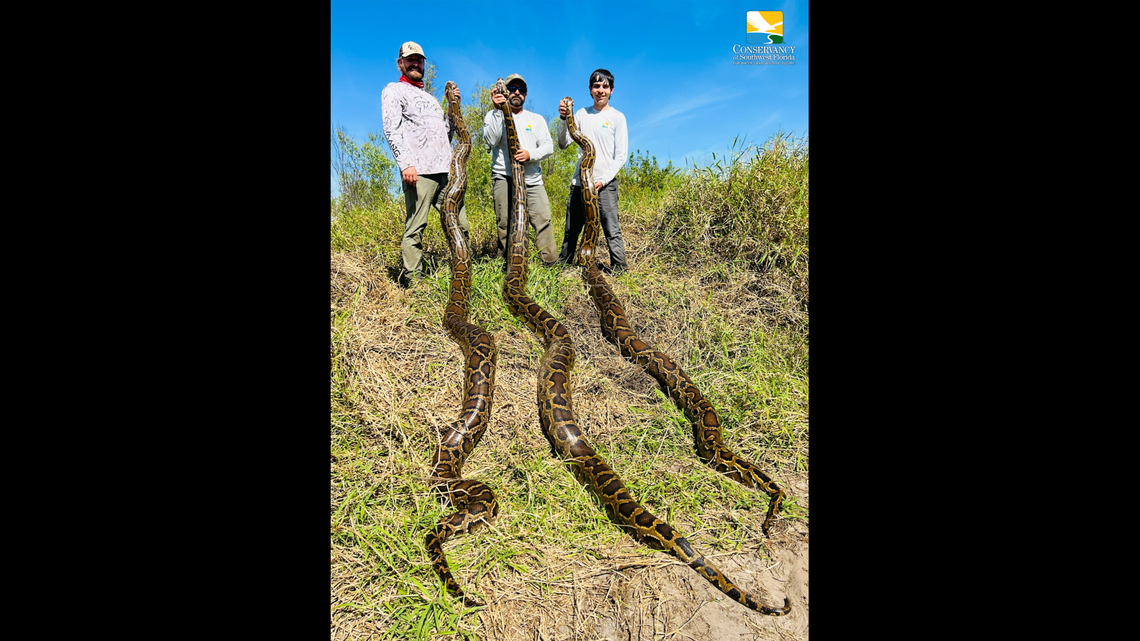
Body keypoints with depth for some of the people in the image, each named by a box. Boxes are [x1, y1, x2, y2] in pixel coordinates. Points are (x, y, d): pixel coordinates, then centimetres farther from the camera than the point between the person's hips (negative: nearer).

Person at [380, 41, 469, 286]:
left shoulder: (430, 97, 32)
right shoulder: (394, 90, 11)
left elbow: (446, 133, 28)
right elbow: (392, 130, -4)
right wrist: (405, 163, -18)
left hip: (446, 170, 7)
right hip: (419, 171, -7)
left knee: (460, 226, 0)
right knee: (415, 231, -9)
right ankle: (413, 283, -7)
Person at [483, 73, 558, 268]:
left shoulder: (537, 119, 21)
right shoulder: (494, 116, 14)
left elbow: (549, 146, 8)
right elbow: (492, 140, -5)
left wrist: (531, 155, -11)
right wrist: (498, 110, -11)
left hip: (532, 179, 2)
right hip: (504, 177, -1)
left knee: (543, 218, -11)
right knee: (506, 223, -8)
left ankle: (550, 263, -8)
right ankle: (509, 265, -1)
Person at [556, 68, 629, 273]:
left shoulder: (617, 117, 3)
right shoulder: (582, 114, 13)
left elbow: (621, 156, -2)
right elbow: (563, 144, 8)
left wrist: (603, 180, -12)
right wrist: (563, 119, -7)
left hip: (605, 184, -4)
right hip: (579, 181, 4)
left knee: (611, 230, -9)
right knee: (571, 230, 10)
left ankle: (620, 269, -2)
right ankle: (562, 265, 23)